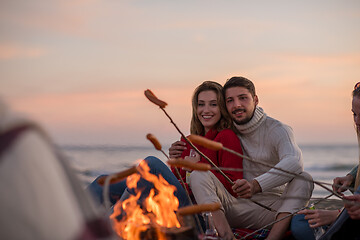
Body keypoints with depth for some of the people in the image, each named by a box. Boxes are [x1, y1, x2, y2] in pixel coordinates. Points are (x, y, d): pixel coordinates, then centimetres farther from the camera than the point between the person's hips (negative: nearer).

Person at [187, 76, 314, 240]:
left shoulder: (277, 130, -3)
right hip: (234, 207, 2)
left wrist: (256, 185, -41)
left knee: (304, 179, -25)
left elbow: (294, 162, -24)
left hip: (271, 208, -2)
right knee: (198, 174, -19)